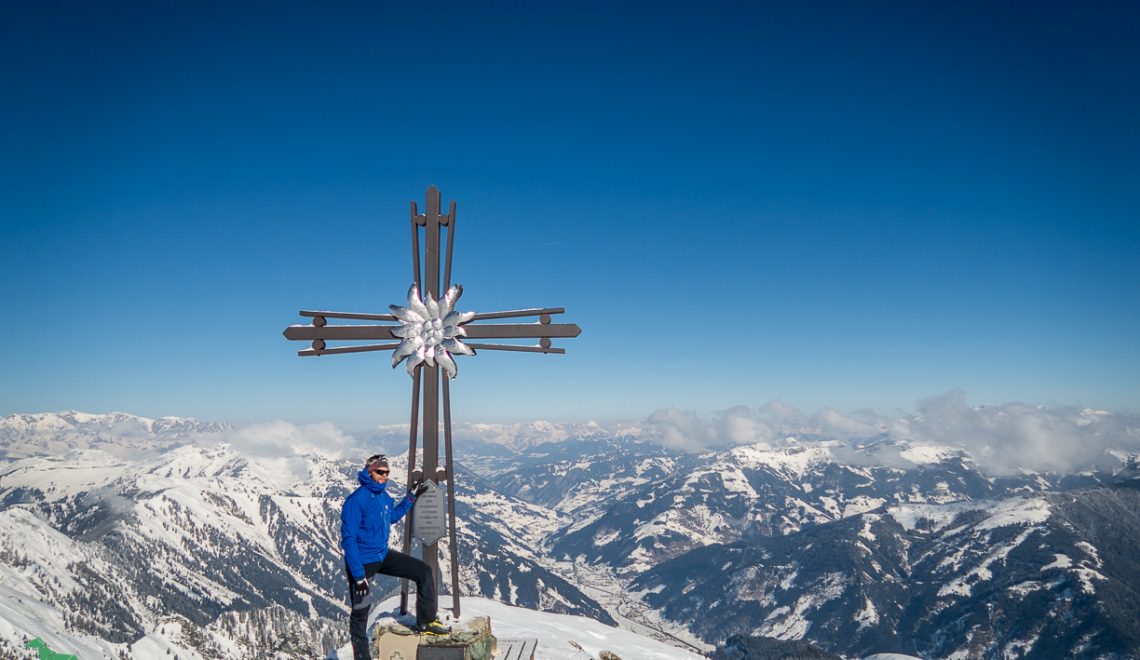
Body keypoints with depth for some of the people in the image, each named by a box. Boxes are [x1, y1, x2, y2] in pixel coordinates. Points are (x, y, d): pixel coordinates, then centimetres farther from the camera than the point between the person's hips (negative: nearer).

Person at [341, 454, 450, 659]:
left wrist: (411, 497, 16)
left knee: (424, 572, 5)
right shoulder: (356, 500, -23)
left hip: (383, 556, 8)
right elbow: (348, 540, -23)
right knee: (361, 611, 2)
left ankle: (426, 622, 15)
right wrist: (358, 576, -26)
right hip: (362, 562, -8)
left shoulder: (384, 496, 1)